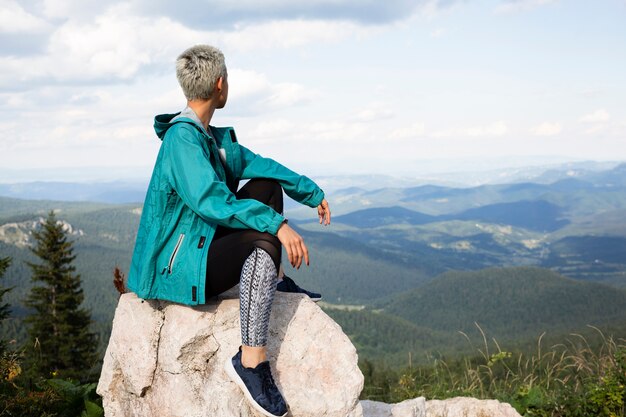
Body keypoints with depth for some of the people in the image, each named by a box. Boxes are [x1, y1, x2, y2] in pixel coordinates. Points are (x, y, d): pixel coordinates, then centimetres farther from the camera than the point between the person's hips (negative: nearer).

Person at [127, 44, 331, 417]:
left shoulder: (214, 136, 9)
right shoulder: (182, 137, -21)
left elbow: (255, 163, 18)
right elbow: (211, 200, -33)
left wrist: (313, 193, 17)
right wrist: (277, 224, -37)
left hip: (202, 244, 10)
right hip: (178, 268, -10)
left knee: (267, 185, 12)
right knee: (265, 240, -32)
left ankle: (274, 280, 17)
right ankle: (251, 361, -32)